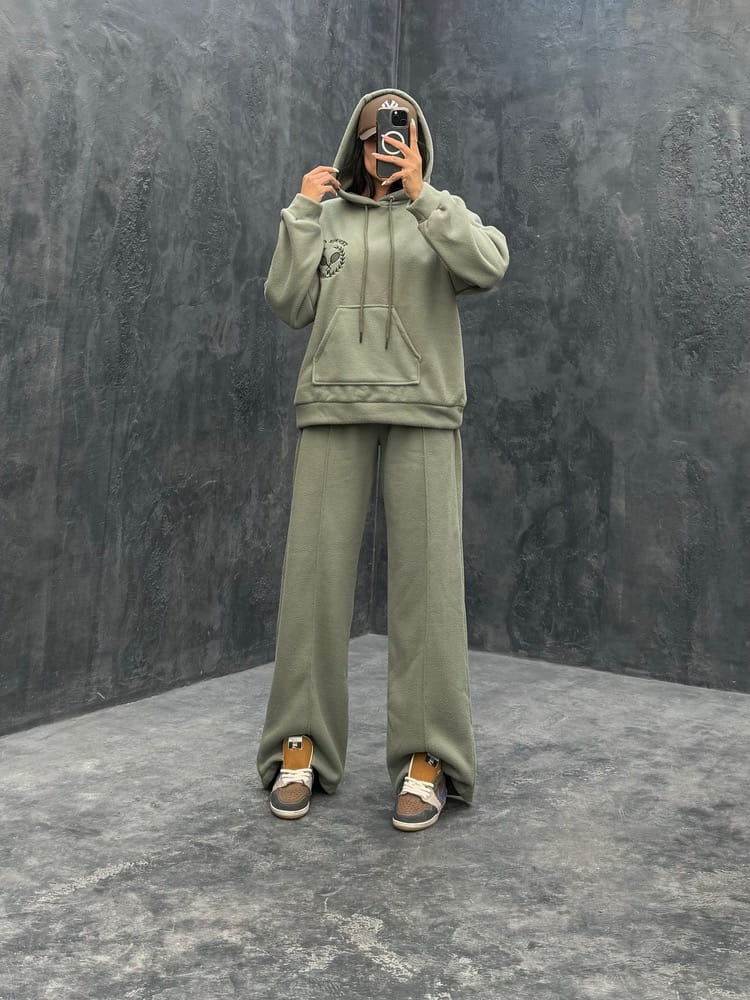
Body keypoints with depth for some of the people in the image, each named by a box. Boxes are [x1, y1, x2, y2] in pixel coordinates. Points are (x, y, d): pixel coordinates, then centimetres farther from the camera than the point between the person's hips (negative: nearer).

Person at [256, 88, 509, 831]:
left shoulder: (442, 214, 16)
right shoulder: (326, 216, 17)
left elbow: (488, 266, -5)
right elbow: (289, 306, 5)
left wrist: (422, 194, -9)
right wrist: (303, 211, 2)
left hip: (422, 412, 0)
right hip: (332, 408, 1)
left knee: (427, 575, -6)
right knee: (315, 569, -3)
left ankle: (426, 757, 1)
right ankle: (301, 747, 8)